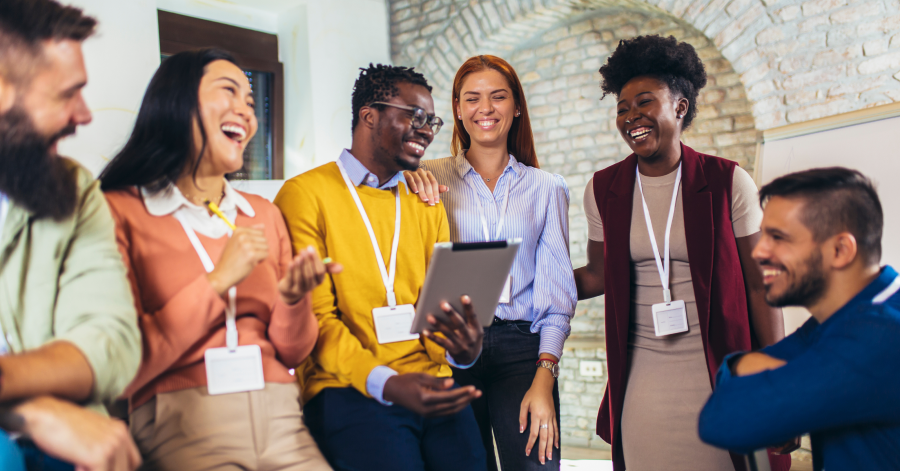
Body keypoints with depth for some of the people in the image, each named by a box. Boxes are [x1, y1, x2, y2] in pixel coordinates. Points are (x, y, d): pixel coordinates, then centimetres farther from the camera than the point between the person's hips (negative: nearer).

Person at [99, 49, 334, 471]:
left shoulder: (264, 215, 14)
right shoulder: (120, 211, -1)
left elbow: (292, 353, 13)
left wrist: (293, 299, -7)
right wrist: (218, 281, -12)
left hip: (279, 415, 5)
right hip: (178, 420, -4)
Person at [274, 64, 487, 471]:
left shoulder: (427, 207, 18)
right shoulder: (306, 194, 0)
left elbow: (444, 301, 12)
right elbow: (313, 316, -7)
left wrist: (463, 348, -12)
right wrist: (385, 383, -20)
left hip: (432, 387, 5)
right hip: (346, 389, -4)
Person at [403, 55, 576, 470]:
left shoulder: (547, 188, 8)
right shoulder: (432, 180, 7)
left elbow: (556, 291, 4)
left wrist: (544, 379, -7)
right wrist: (407, 181, -10)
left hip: (522, 348, 0)